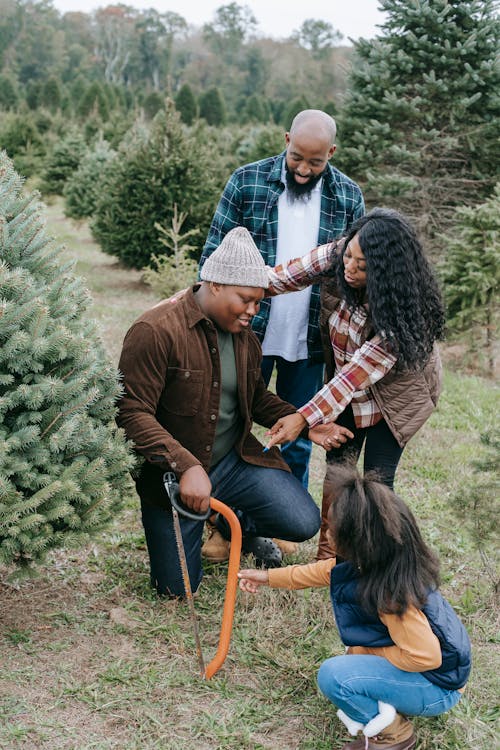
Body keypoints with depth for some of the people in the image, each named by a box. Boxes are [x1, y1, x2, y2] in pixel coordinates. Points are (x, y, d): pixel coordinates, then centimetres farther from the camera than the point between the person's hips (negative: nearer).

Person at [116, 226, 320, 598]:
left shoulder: (245, 336, 4)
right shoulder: (156, 331, -20)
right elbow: (133, 414, -24)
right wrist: (186, 467, -32)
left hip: (234, 460, 5)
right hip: (172, 473, -5)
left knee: (304, 523, -12)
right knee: (179, 588, -4)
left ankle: (236, 524, 21)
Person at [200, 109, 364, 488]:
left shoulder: (349, 197, 1)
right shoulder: (246, 182, -4)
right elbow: (215, 254, -1)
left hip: (309, 343, 2)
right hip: (249, 334, -1)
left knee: (297, 441, 14)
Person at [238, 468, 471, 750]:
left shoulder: (391, 595, -33)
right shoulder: (374, 561, -7)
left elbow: (426, 657, -29)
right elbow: (324, 570, 10)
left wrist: (364, 653, -16)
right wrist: (269, 577, 17)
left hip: (438, 686, -9)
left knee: (334, 676, -25)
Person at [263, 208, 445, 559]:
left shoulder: (405, 306, -36)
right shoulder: (335, 257, -25)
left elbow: (360, 371, -36)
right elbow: (278, 278, -17)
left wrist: (304, 418, -38)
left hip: (396, 388, -4)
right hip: (344, 380, 4)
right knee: (338, 462, 3)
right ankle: (328, 555, 16)